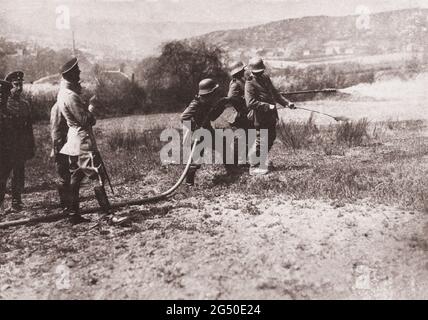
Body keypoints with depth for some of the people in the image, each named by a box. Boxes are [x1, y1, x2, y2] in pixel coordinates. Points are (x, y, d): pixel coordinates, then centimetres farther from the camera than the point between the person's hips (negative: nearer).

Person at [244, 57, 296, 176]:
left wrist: (286, 102, 8)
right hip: (260, 117, -9)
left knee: (271, 138, 21)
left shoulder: (266, 78, 10)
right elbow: (251, 103, -25)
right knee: (260, 140, -3)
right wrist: (267, 106, -28)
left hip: (271, 116, 9)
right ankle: (254, 167, 8)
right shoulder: (250, 84, -15)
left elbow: (275, 93, 18)